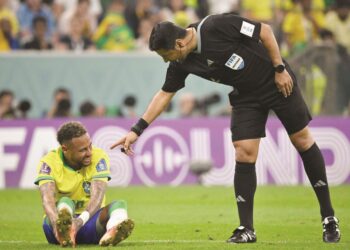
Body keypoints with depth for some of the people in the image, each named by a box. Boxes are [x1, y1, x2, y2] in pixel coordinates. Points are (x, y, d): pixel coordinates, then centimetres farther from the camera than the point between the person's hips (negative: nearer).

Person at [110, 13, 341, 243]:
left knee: (302, 140, 2)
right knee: (244, 154, -9)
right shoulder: (181, 64, -11)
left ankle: (329, 218, 13)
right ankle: (246, 229, -1)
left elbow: (265, 31, -21)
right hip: (245, 95, 5)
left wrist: (280, 69, -18)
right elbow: (165, 94, 1)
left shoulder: (217, 26, -30)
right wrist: (137, 130, -2)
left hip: (277, 81, -5)